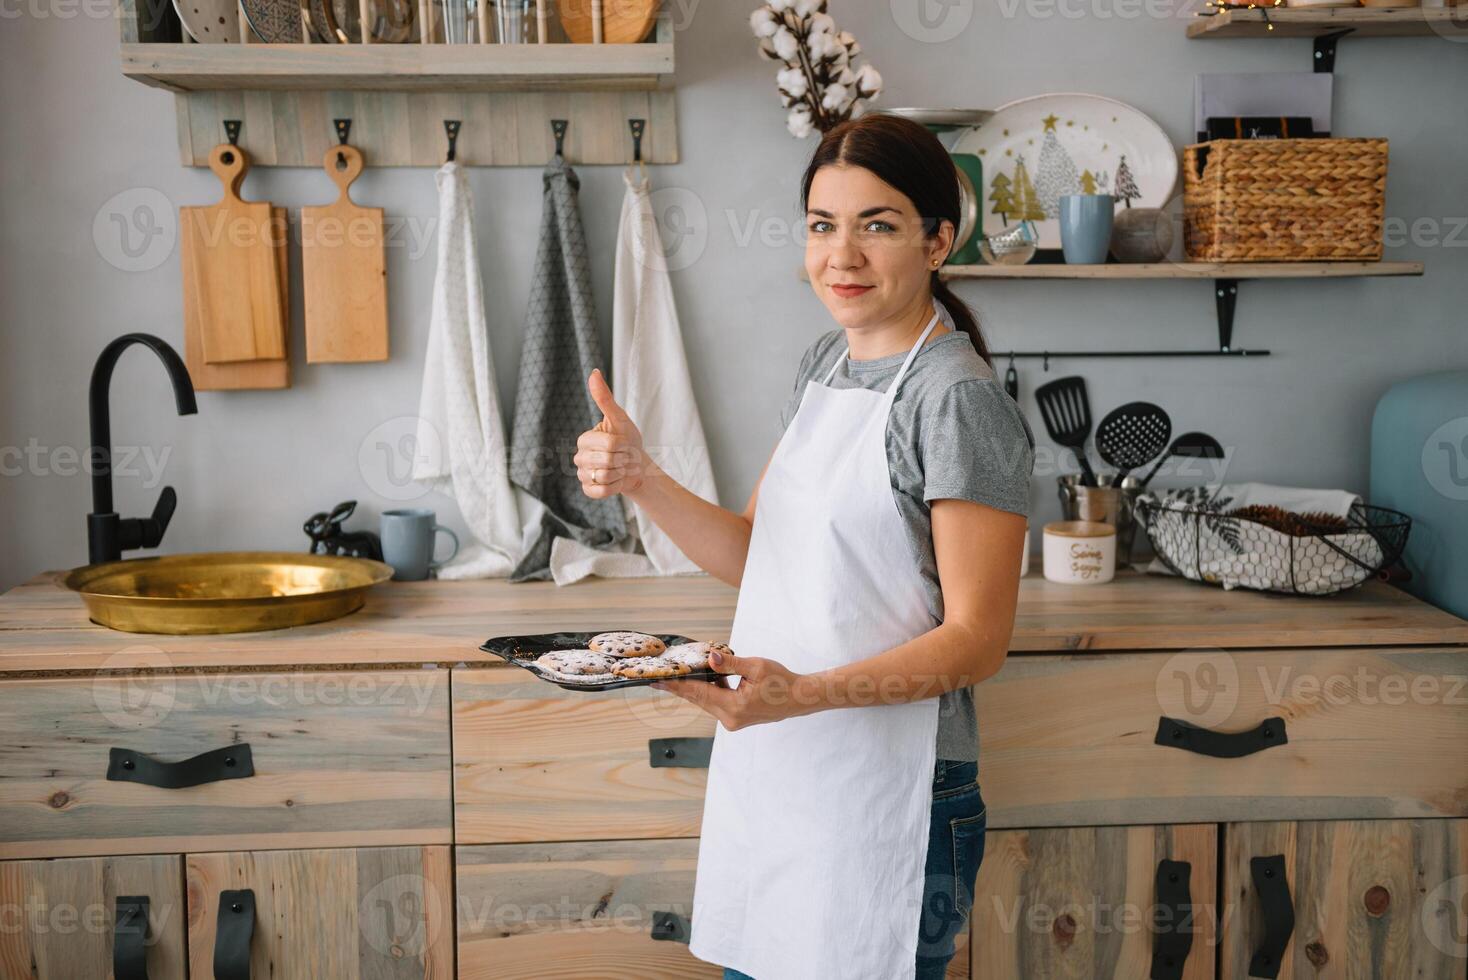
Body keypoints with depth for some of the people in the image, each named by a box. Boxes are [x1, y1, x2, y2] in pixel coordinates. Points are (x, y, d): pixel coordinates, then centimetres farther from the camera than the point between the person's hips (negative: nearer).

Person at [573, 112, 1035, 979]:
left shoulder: (958, 398, -16)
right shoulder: (827, 362, 9)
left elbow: (976, 640, -17)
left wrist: (805, 693, -30)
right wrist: (641, 479, -4)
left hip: (881, 799, -7)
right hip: (772, 775, 8)